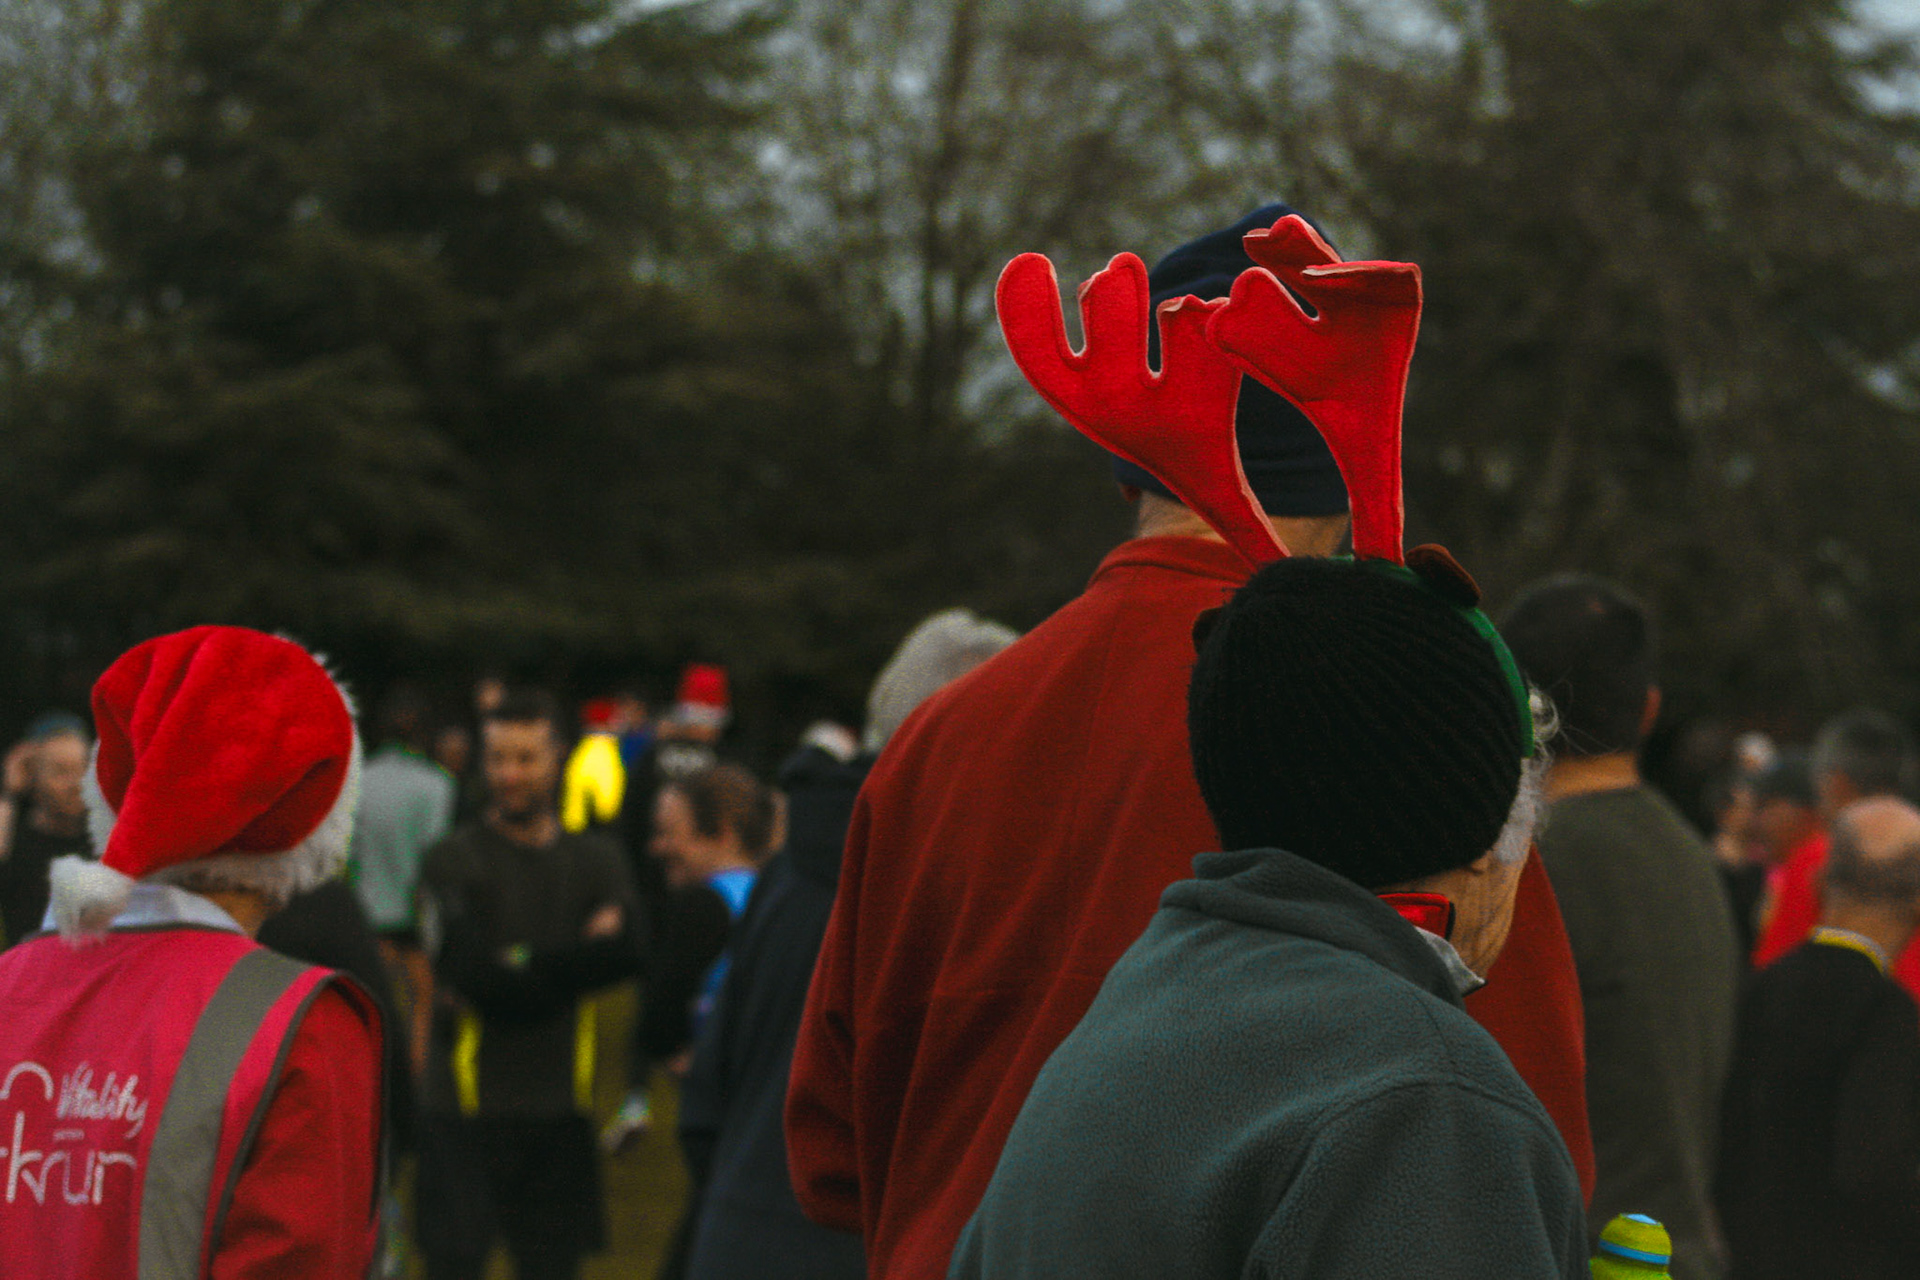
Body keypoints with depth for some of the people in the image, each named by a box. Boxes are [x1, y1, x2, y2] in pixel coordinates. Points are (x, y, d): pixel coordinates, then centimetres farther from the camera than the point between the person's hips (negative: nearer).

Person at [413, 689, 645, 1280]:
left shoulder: (597, 861, 10)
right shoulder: (451, 861, -2)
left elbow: (626, 953, -8)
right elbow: (469, 970, -16)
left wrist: (516, 967, -13)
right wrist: (576, 958, -9)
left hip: (558, 1113, 4)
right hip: (465, 1109, -3)